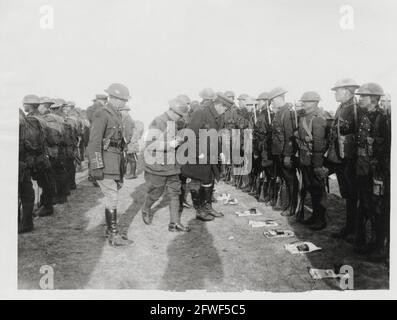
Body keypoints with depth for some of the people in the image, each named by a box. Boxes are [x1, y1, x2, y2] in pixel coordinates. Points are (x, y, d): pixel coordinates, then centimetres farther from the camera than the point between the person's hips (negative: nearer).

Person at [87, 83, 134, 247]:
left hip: (116, 162, 9)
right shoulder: (102, 115, -13)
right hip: (105, 162, -9)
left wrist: (121, 165, 22)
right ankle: (114, 236, 1)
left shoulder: (117, 115, 15)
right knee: (112, 198, -6)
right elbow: (94, 142, -17)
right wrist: (97, 167, -21)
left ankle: (110, 229, 28)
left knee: (112, 196, 15)